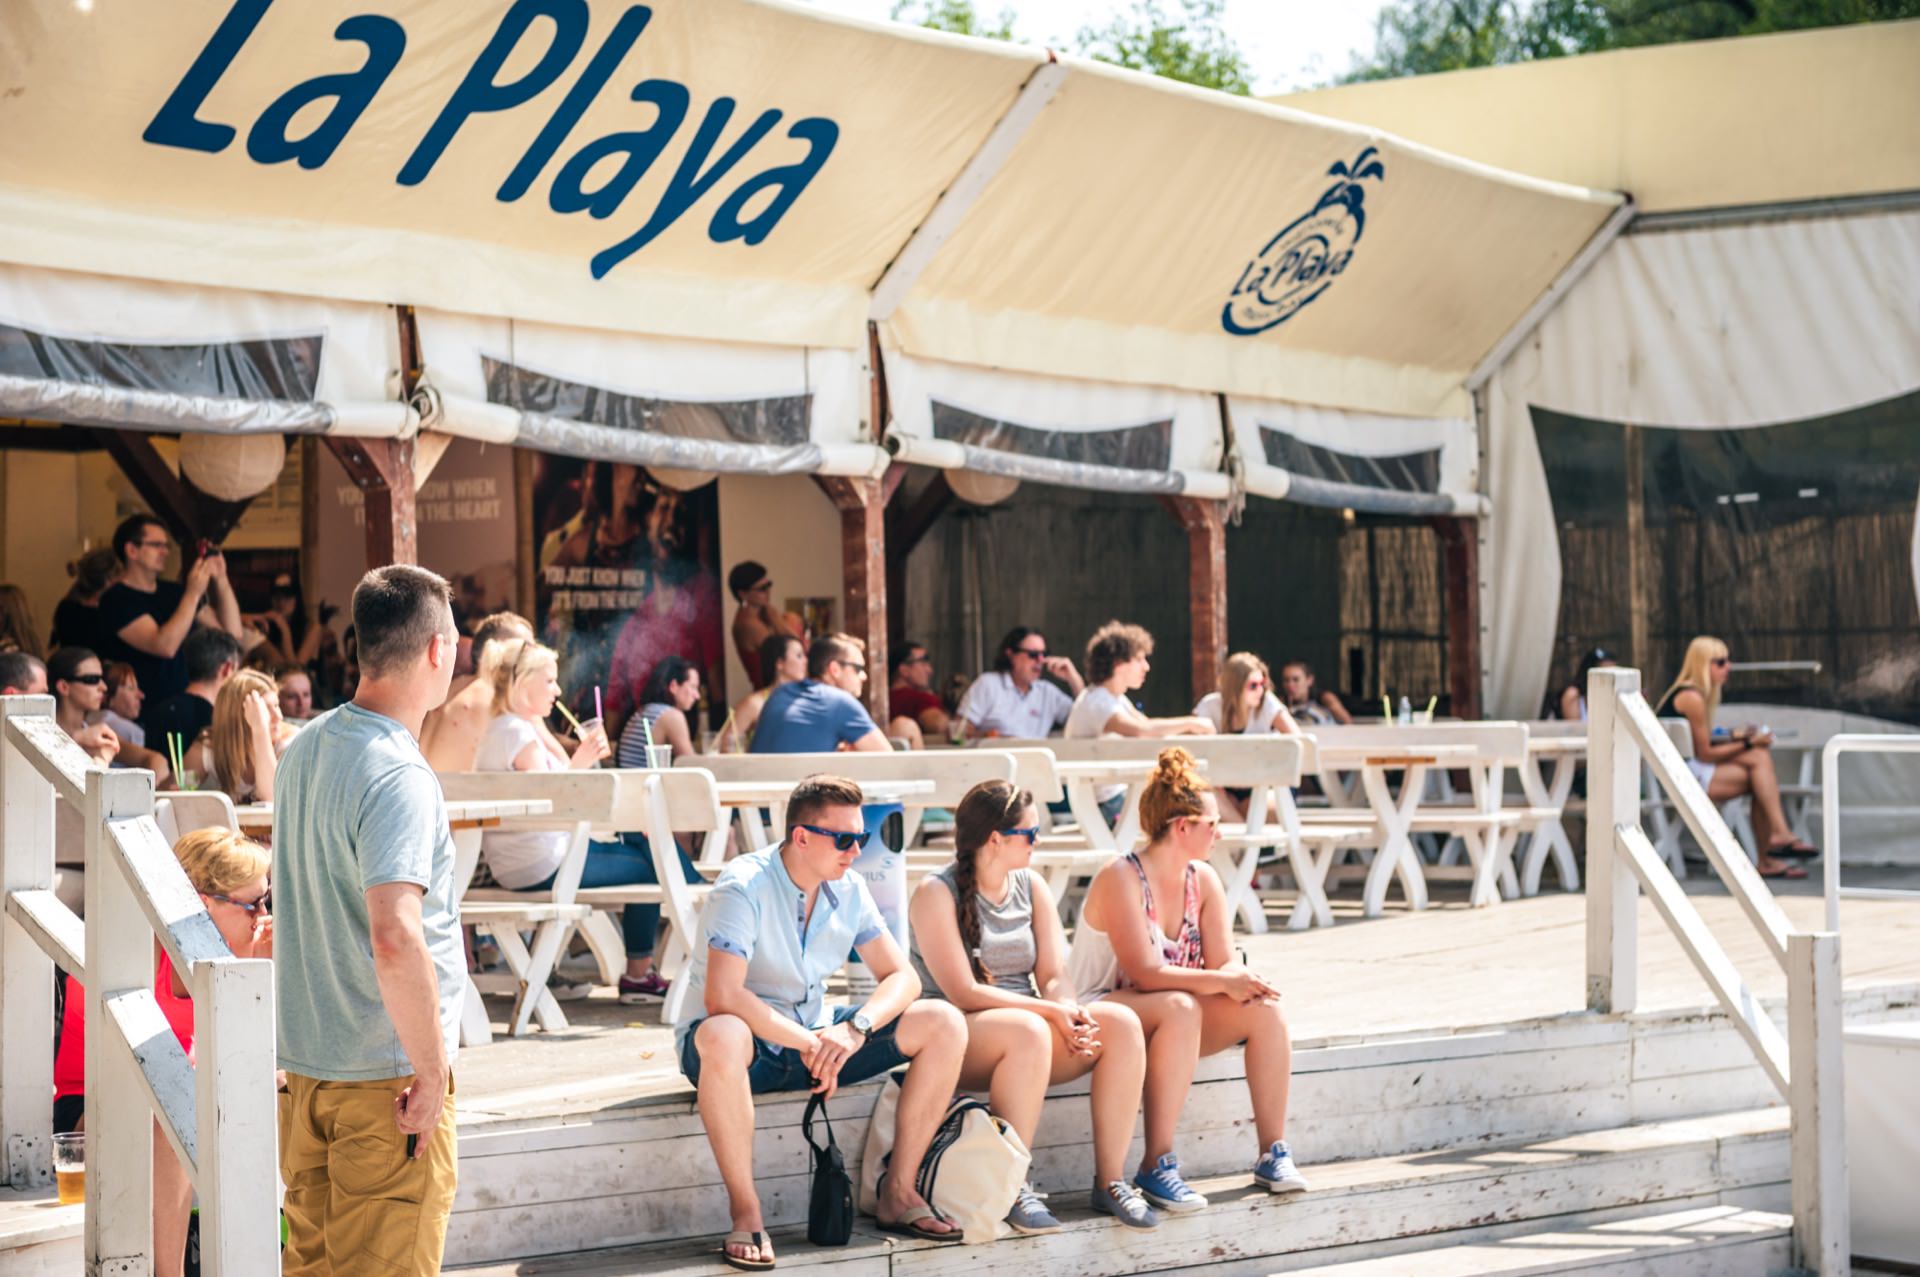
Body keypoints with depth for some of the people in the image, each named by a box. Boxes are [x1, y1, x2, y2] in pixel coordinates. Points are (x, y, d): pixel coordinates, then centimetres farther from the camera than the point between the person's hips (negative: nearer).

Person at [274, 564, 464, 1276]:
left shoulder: (304, 748, 8)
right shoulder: (399, 777, -21)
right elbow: (395, 940, -31)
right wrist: (432, 1070, -22)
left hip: (303, 1061, 8)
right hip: (385, 1075, -8)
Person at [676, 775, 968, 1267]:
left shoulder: (848, 889, 0)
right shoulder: (745, 887, -20)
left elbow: (902, 977, -2)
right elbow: (721, 996, -31)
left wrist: (854, 1029, -21)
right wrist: (807, 1043, -28)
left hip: (815, 1037, 6)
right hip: (748, 1042, -6)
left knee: (944, 1024, -9)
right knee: (722, 1038, -44)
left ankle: (898, 1191, -3)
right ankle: (745, 1213, -30)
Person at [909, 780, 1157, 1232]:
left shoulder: (1031, 887, 12)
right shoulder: (936, 893, -8)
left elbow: (1054, 976, 4)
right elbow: (963, 992, -16)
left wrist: (1072, 1013, -20)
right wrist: (1052, 1012, -20)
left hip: (1029, 1024, 6)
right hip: (956, 1037, -6)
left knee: (1121, 1021, -20)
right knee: (1029, 1031, -38)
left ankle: (1111, 1181, -19)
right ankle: (1013, 1189, -30)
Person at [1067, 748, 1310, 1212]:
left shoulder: (1203, 879, 4)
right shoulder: (1121, 879, -19)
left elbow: (1225, 963, -1)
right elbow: (1145, 973, -27)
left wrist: (1244, 981, -24)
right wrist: (1221, 982, -30)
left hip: (1179, 1016, 7)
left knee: (1265, 1007, -16)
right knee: (1180, 1008, -38)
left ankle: (1273, 1152, -11)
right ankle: (1156, 1167, -37)